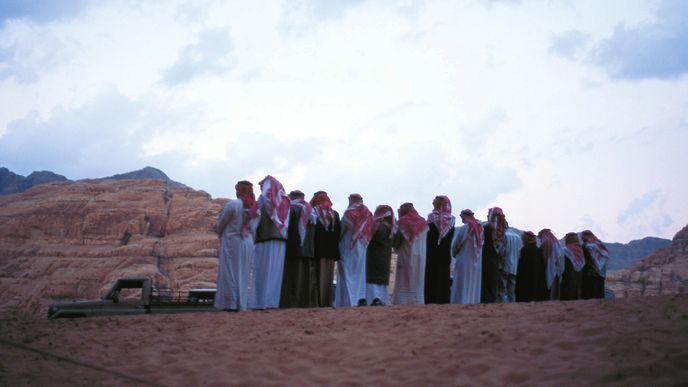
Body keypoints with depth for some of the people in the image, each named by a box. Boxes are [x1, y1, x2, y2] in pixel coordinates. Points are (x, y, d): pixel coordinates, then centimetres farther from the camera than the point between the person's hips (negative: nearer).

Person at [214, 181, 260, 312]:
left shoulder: (232, 204, -12)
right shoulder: (256, 209, 4)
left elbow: (221, 223, -1)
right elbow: (254, 229, 7)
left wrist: (220, 235, 15)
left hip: (231, 242, -5)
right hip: (248, 244, 5)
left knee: (229, 273, 0)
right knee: (243, 274, 11)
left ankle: (230, 304, -5)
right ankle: (241, 304, 9)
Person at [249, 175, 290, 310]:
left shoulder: (263, 198, 0)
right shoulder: (284, 200, 11)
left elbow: (258, 217, -8)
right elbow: (287, 223, 9)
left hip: (265, 239, -4)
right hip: (281, 240, 4)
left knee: (263, 272, -3)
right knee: (276, 272, 6)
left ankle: (260, 302, -6)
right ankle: (273, 301, 2)